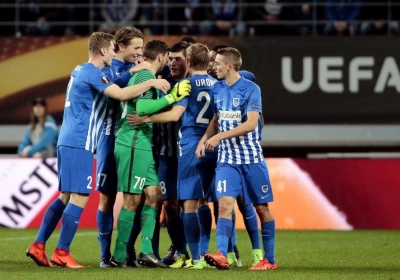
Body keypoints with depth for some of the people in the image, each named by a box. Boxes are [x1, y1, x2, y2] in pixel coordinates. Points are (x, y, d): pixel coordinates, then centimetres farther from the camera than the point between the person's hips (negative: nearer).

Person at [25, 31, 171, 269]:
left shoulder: (81, 71, 17)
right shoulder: (92, 73, -12)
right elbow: (121, 94, -22)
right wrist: (151, 83, -14)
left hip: (68, 142, 10)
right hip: (79, 144, -10)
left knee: (66, 197, 13)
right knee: (79, 198, -8)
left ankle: (38, 246, 11)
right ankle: (62, 253, -8)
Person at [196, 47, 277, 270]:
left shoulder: (251, 89, -11)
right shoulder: (217, 90, 7)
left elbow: (250, 124, -20)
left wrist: (219, 137, -24)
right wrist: (204, 139, 2)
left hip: (252, 159, -4)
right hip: (227, 159, 4)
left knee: (262, 207, 4)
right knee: (225, 204, -13)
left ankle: (270, 259, 13)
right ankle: (222, 255, -22)